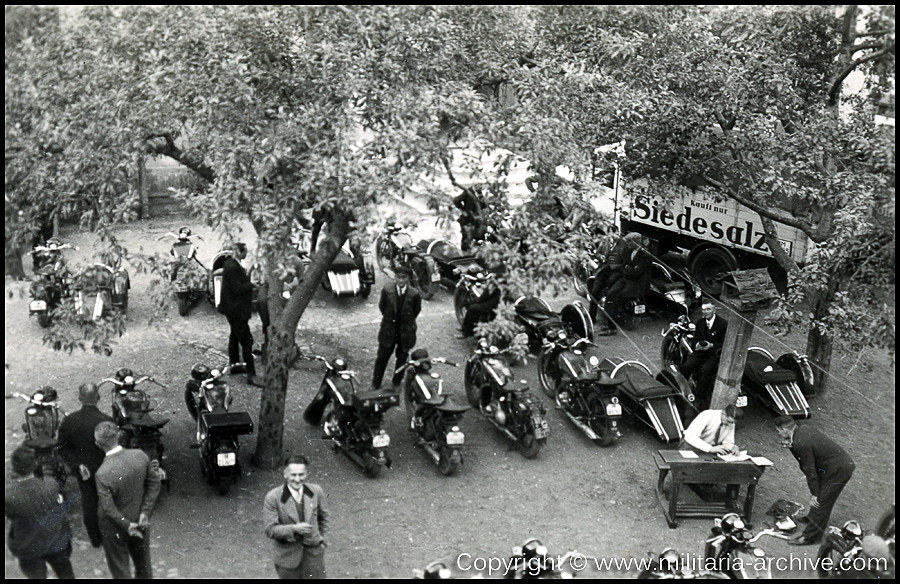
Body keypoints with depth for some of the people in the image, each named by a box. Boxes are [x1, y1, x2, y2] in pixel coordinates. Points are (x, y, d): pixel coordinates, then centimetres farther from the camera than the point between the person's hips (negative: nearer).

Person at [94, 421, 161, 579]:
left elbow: (108, 508, -25)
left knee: (120, 569, 17)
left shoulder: (102, 474, -31)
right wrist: (145, 512, -6)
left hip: (115, 528, -4)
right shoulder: (140, 456, -18)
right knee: (143, 563, 26)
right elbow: (154, 484, -8)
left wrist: (126, 525, -13)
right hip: (140, 523, 4)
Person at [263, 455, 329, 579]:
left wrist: (321, 538, 8)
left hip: (314, 552, 2)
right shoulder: (273, 498, -15)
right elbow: (270, 530, -15)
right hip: (288, 556, -2)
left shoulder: (316, 492, -6)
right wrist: (294, 529, -27)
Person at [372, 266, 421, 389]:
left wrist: (406, 322, 9)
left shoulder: (414, 294, -17)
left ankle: (396, 383, 33)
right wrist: (389, 319, 8)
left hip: (405, 332, 0)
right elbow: (382, 306, 3)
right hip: (388, 330, 0)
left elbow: (416, 310, 1)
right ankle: (375, 385, 23)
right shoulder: (387, 290, -14)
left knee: (401, 360, 14)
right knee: (382, 358, 9)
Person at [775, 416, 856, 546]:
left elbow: (810, 470, -17)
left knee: (820, 501, -1)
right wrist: (790, 445, 0)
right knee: (821, 498, 23)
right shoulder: (803, 429, 4)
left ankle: (811, 536, 7)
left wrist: (815, 494, -9)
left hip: (839, 470, -9)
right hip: (843, 463, 9)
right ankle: (814, 519, 39)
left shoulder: (801, 444, -24)